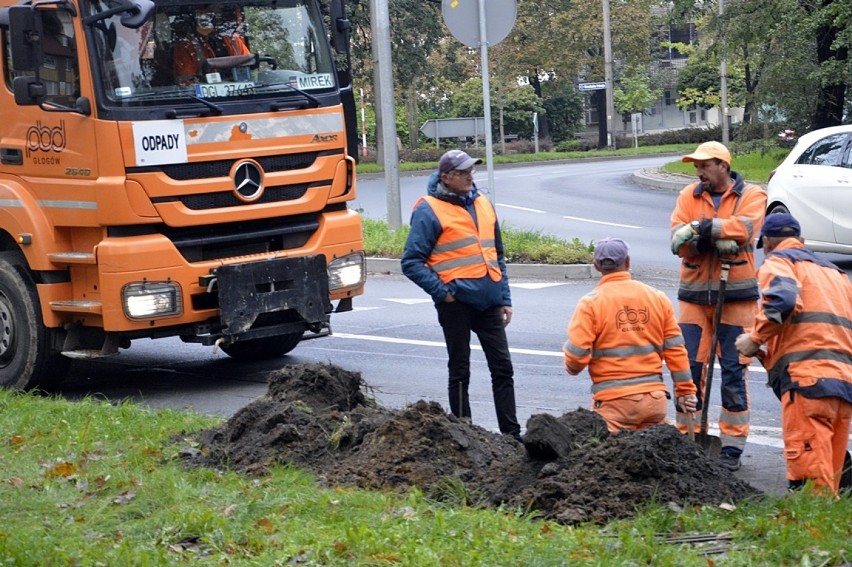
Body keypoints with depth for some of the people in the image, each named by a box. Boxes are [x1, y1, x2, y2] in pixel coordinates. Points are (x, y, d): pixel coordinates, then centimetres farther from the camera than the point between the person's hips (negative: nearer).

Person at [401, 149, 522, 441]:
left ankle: (511, 433, 12)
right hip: (457, 302, -6)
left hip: (488, 301, 6)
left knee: (503, 368, 6)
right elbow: (411, 262, -9)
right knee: (460, 372, 5)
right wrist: (442, 292, -14)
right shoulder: (429, 210, -7)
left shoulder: (482, 204, 13)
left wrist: (504, 299, 14)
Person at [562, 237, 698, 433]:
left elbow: (576, 355, -9)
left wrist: (571, 367, 13)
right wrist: (686, 390, 18)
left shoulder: (591, 303, -5)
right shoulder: (657, 298, 8)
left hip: (615, 401, -4)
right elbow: (675, 349, 10)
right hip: (655, 395, 4)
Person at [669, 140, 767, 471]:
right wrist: (717, 241, -21)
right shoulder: (689, 196, 7)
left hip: (736, 295, -3)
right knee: (689, 367, 1)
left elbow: (745, 227, -20)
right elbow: (678, 241, -7)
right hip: (694, 293, 3)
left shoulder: (751, 196, 1)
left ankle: (733, 445, 6)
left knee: (734, 370, 0)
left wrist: (702, 228, -22)